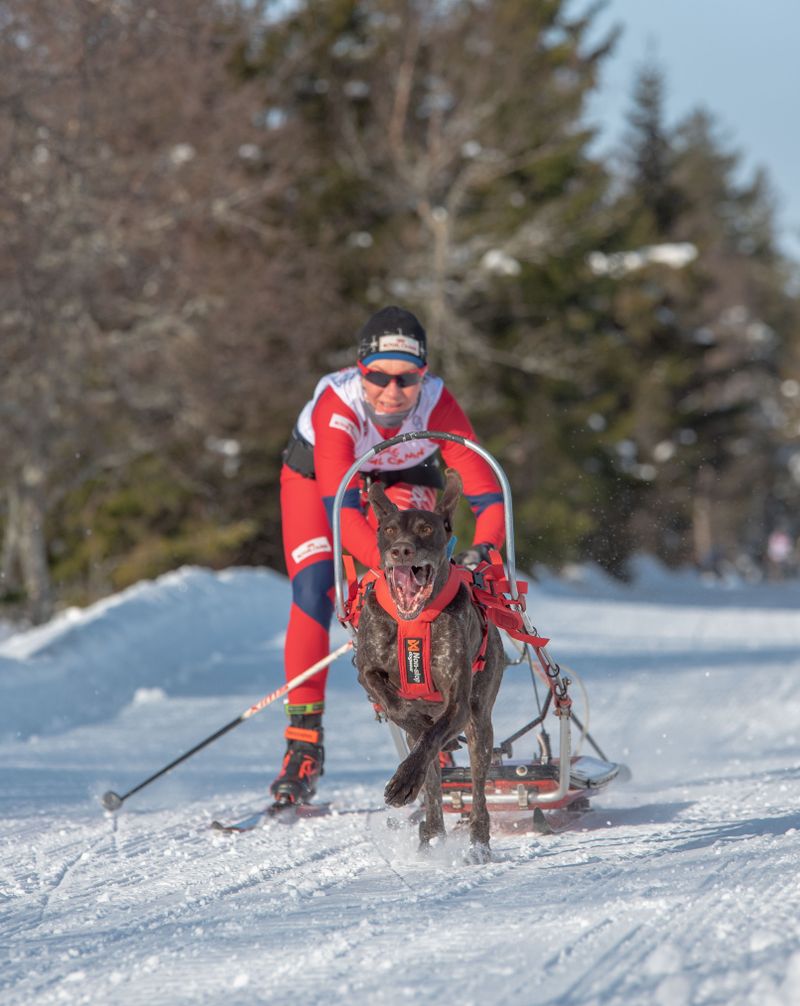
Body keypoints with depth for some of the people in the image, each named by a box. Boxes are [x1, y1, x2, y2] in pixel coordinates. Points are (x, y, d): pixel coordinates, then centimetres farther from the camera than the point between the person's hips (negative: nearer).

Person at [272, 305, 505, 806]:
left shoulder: (438, 405, -34)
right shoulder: (336, 405, -39)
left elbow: (489, 492, -35)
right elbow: (341, 507, -46)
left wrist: (484, 549, -55)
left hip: (403, 483, 1)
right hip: (317, 477, -1)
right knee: (313, 595, -18)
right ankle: (305, 744, -11)